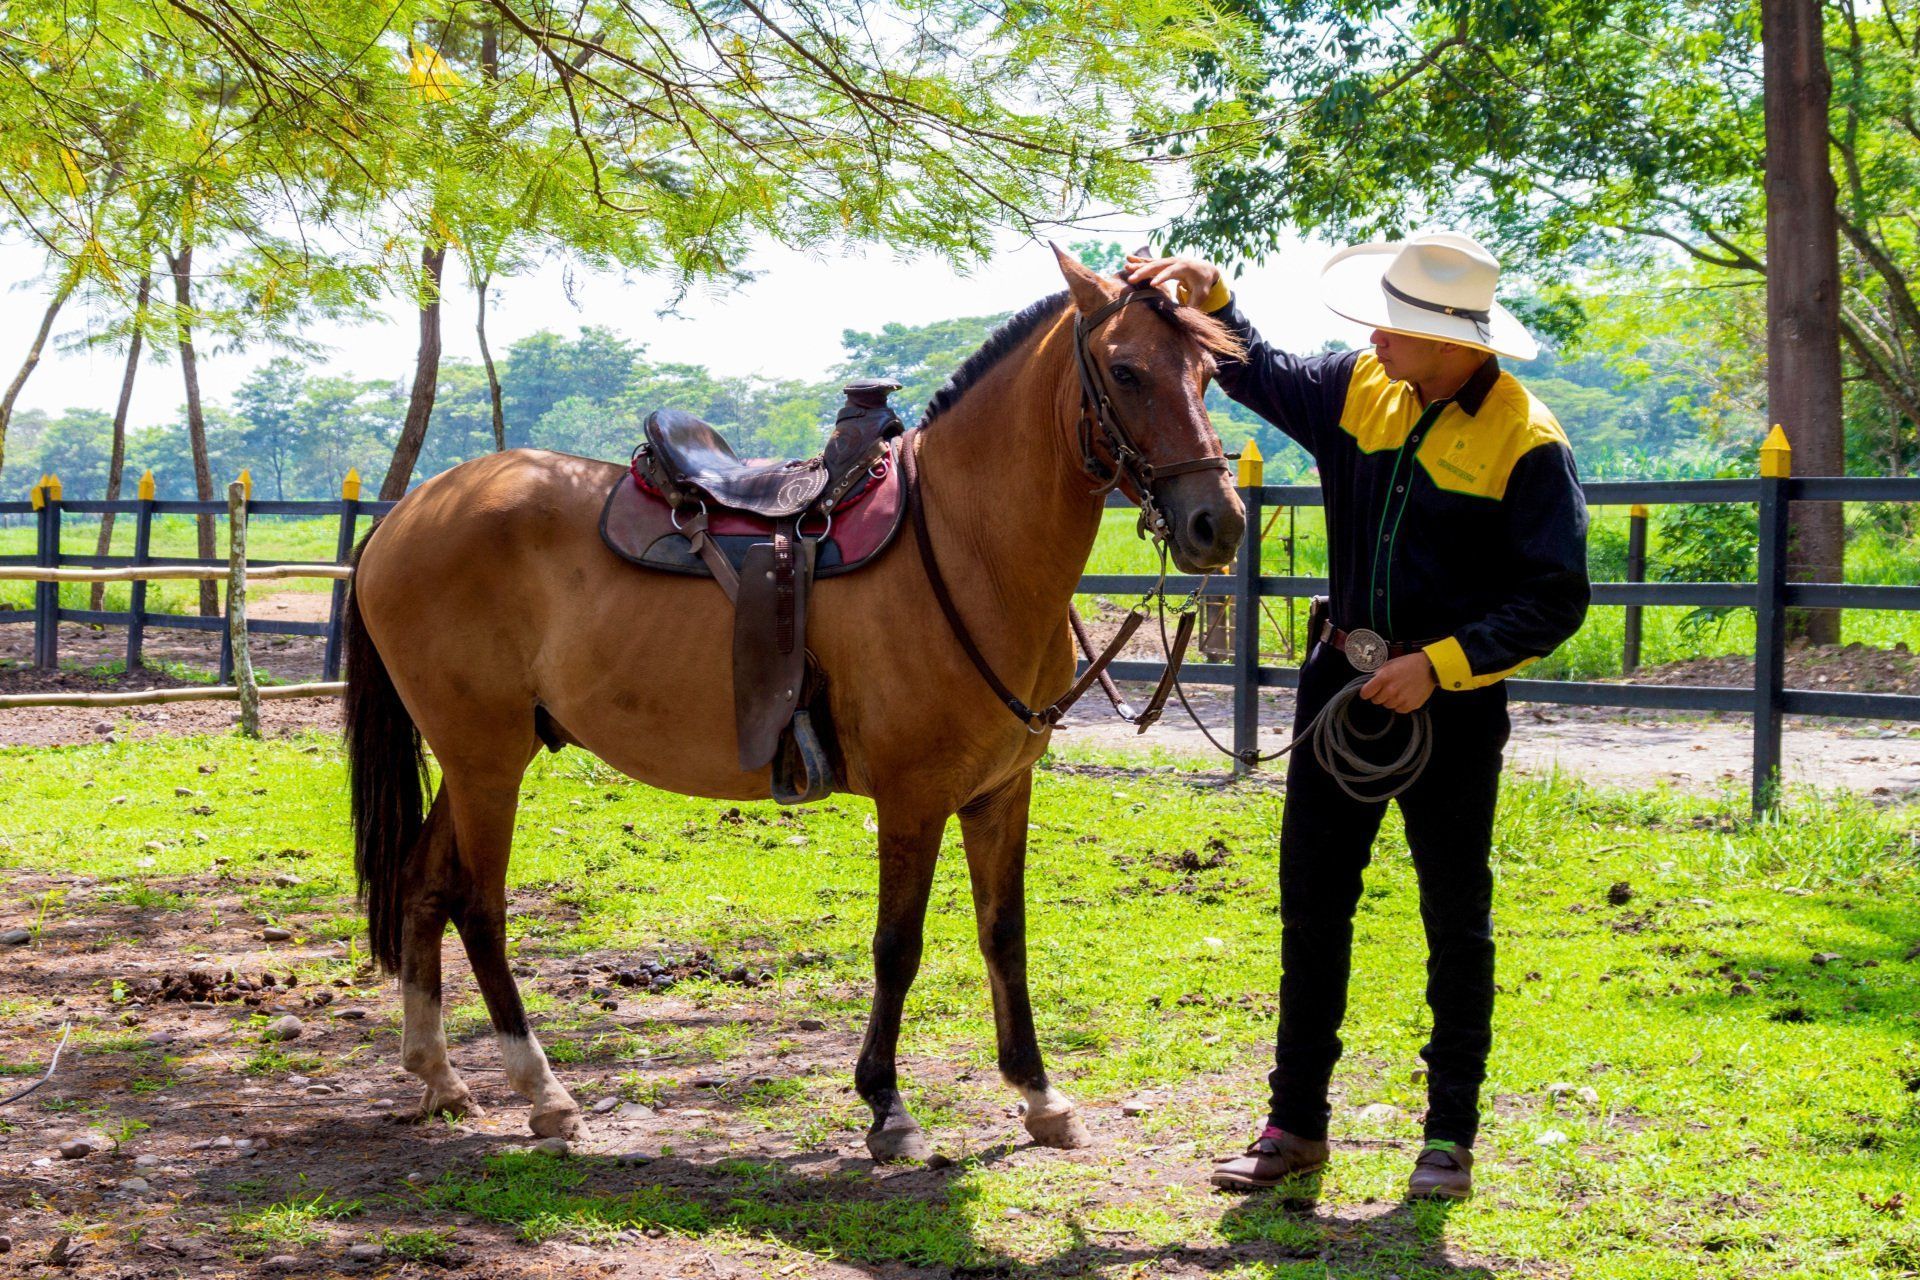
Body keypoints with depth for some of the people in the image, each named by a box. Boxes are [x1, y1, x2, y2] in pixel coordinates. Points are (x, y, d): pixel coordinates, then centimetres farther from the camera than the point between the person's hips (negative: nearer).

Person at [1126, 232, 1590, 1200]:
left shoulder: (1525, 443, -15)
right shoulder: (1359, 388, 0)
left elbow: (1555, 601, -16)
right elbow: (1260, 377, 16)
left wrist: (1439, 665, -23)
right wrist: (1210, 300, -2)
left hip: (1453, 699, -5)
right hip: (1343, 676, 5)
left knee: (1456, 919, 6)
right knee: (1311, 903, 8)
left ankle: (1450, 1134, 17)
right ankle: (1295, 1124, 18)